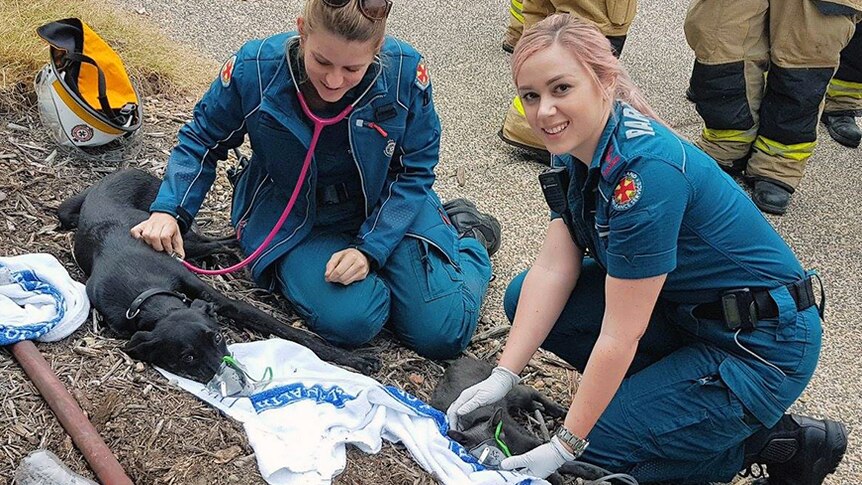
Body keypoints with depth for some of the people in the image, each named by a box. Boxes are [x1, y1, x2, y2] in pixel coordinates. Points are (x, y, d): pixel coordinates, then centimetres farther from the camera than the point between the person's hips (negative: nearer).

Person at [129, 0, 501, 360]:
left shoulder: (405, 71, -23)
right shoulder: (255, 68, -22)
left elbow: (414, 173, -10)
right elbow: (201, 142, -2)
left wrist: (370, 250, -20)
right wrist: (169, 209, -18)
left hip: (384, 211, 1)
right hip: (293, 220, 0)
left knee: (442, 333, -8)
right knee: (351, 320, -27)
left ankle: (465, 235, 24)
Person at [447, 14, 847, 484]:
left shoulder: (645, 171, -31)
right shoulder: (577, 148, -4)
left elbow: (619, 335, -27)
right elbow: (553, 269, -5)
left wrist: (563, 447, -20)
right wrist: (502, 376, -11)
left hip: (763, 345, -8)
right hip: (684, 311, 9)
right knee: (524, 297, -1)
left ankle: (779, 442, 3)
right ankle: (677, 385, 8)